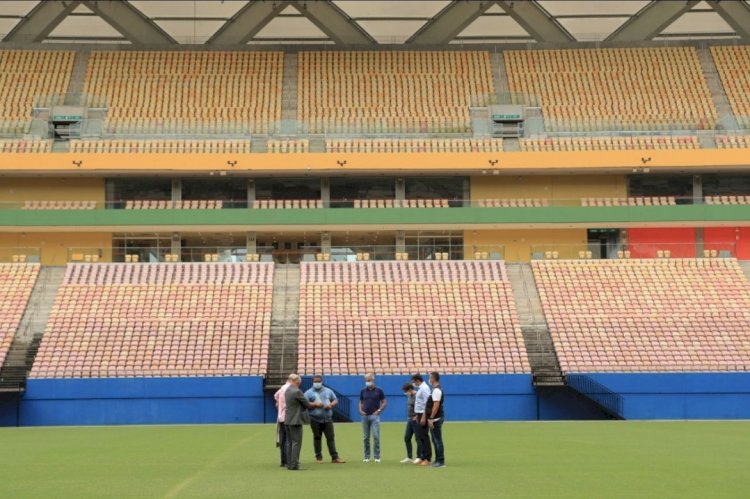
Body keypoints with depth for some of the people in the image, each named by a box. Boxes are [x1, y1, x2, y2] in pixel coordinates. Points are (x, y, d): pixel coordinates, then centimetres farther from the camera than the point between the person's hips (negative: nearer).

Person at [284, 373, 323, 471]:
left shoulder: (287, 391, 11)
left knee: (290, 443, 12)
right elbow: (307, 404, -10)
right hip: (296, 421, -9)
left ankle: (289, 464, 14)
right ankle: (294, 465, -6)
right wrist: (316, 404, 6)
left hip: (287, 420, 9)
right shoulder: (297, 391, -16)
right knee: (296, 443, -4)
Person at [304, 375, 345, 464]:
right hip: (315, 419, -2)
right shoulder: (309, 393, 2)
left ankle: (334, 457, -2)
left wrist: (331, 405, -7)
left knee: (331, 437, -1)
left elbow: (335, 400, 14)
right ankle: (319, 457, 12)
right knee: (317, 438, 5)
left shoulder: (328, 391, 12)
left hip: (328, 419, 2)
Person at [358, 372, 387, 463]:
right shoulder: (363, 391, 10)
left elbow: (384, 402, 4)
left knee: (376, 436, -10)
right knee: (366, 437, 6)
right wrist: (360, 410, 2)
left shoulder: (378, 391, 1)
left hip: (374, 416, -3)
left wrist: (379, 410, -7)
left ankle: (377, 456, -6)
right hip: (365, 416, 3)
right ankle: (366, 456, 11)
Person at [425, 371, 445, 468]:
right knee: (435, 440, 14)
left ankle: (441, 462, -6)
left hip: (436, 419, -10)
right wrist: (430, 418, 20)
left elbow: (436, 406, -22)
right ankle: (438, 460, 19)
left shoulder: (436, 390, -16)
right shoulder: (436, 389, 15)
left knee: (437, 440, -8)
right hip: (435, 419, 10)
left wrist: (431, 419, -22)